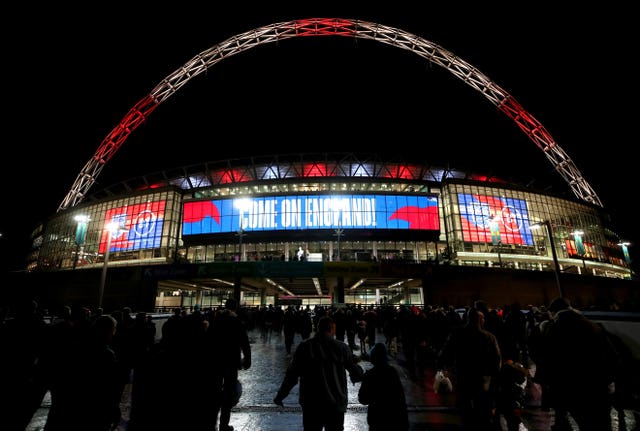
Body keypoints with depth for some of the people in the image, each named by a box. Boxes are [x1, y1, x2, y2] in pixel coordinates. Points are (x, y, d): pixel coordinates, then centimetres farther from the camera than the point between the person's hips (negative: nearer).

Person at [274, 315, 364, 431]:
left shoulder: (304, 346, -8)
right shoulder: (341, 347, -11)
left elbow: (292, 375, -6)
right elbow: (357, 373, -4)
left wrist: (280, 396, 5)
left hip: (311, 403, 1)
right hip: (336, 403, 0)